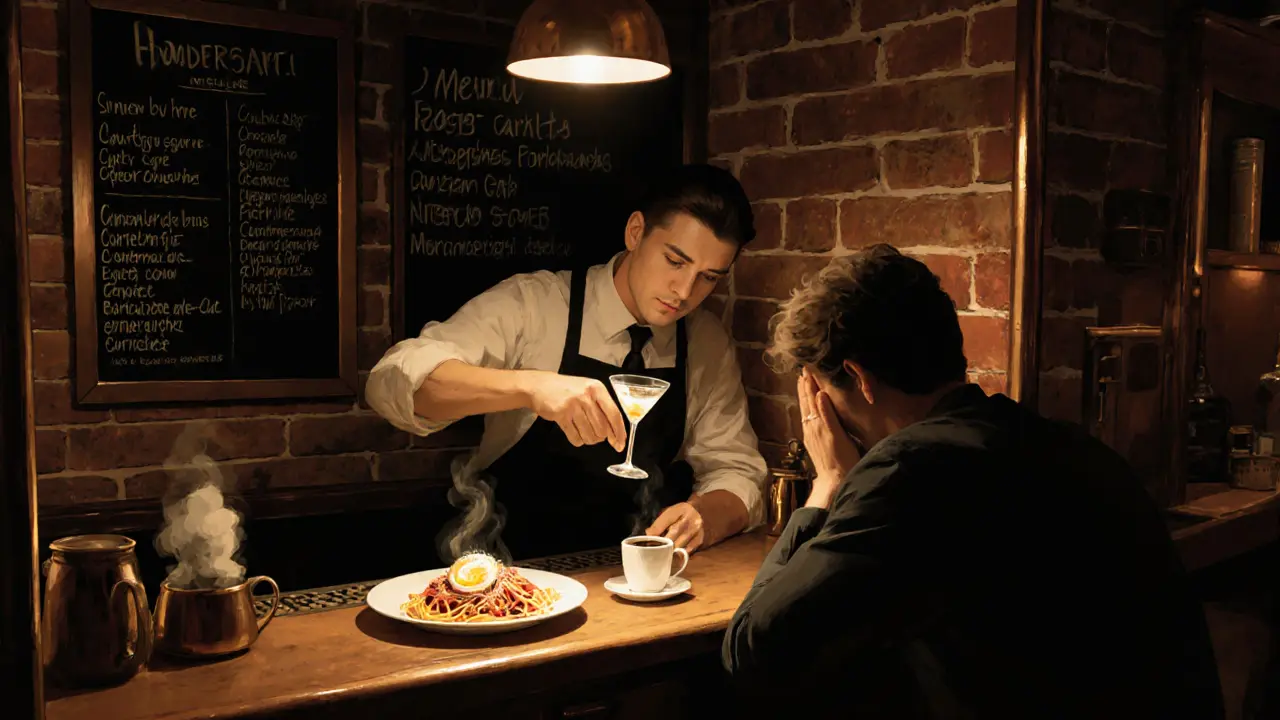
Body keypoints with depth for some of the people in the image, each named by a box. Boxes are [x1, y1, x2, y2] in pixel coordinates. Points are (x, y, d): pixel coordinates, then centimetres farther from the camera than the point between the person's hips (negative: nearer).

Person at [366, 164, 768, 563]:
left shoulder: (709, 345, 1)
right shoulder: (531, 303, -12)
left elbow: (736, 470, 2)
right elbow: (394, 380, -23)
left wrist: (704, 517, -21)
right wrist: (530, 386, -39)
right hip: (504, 577, -3)